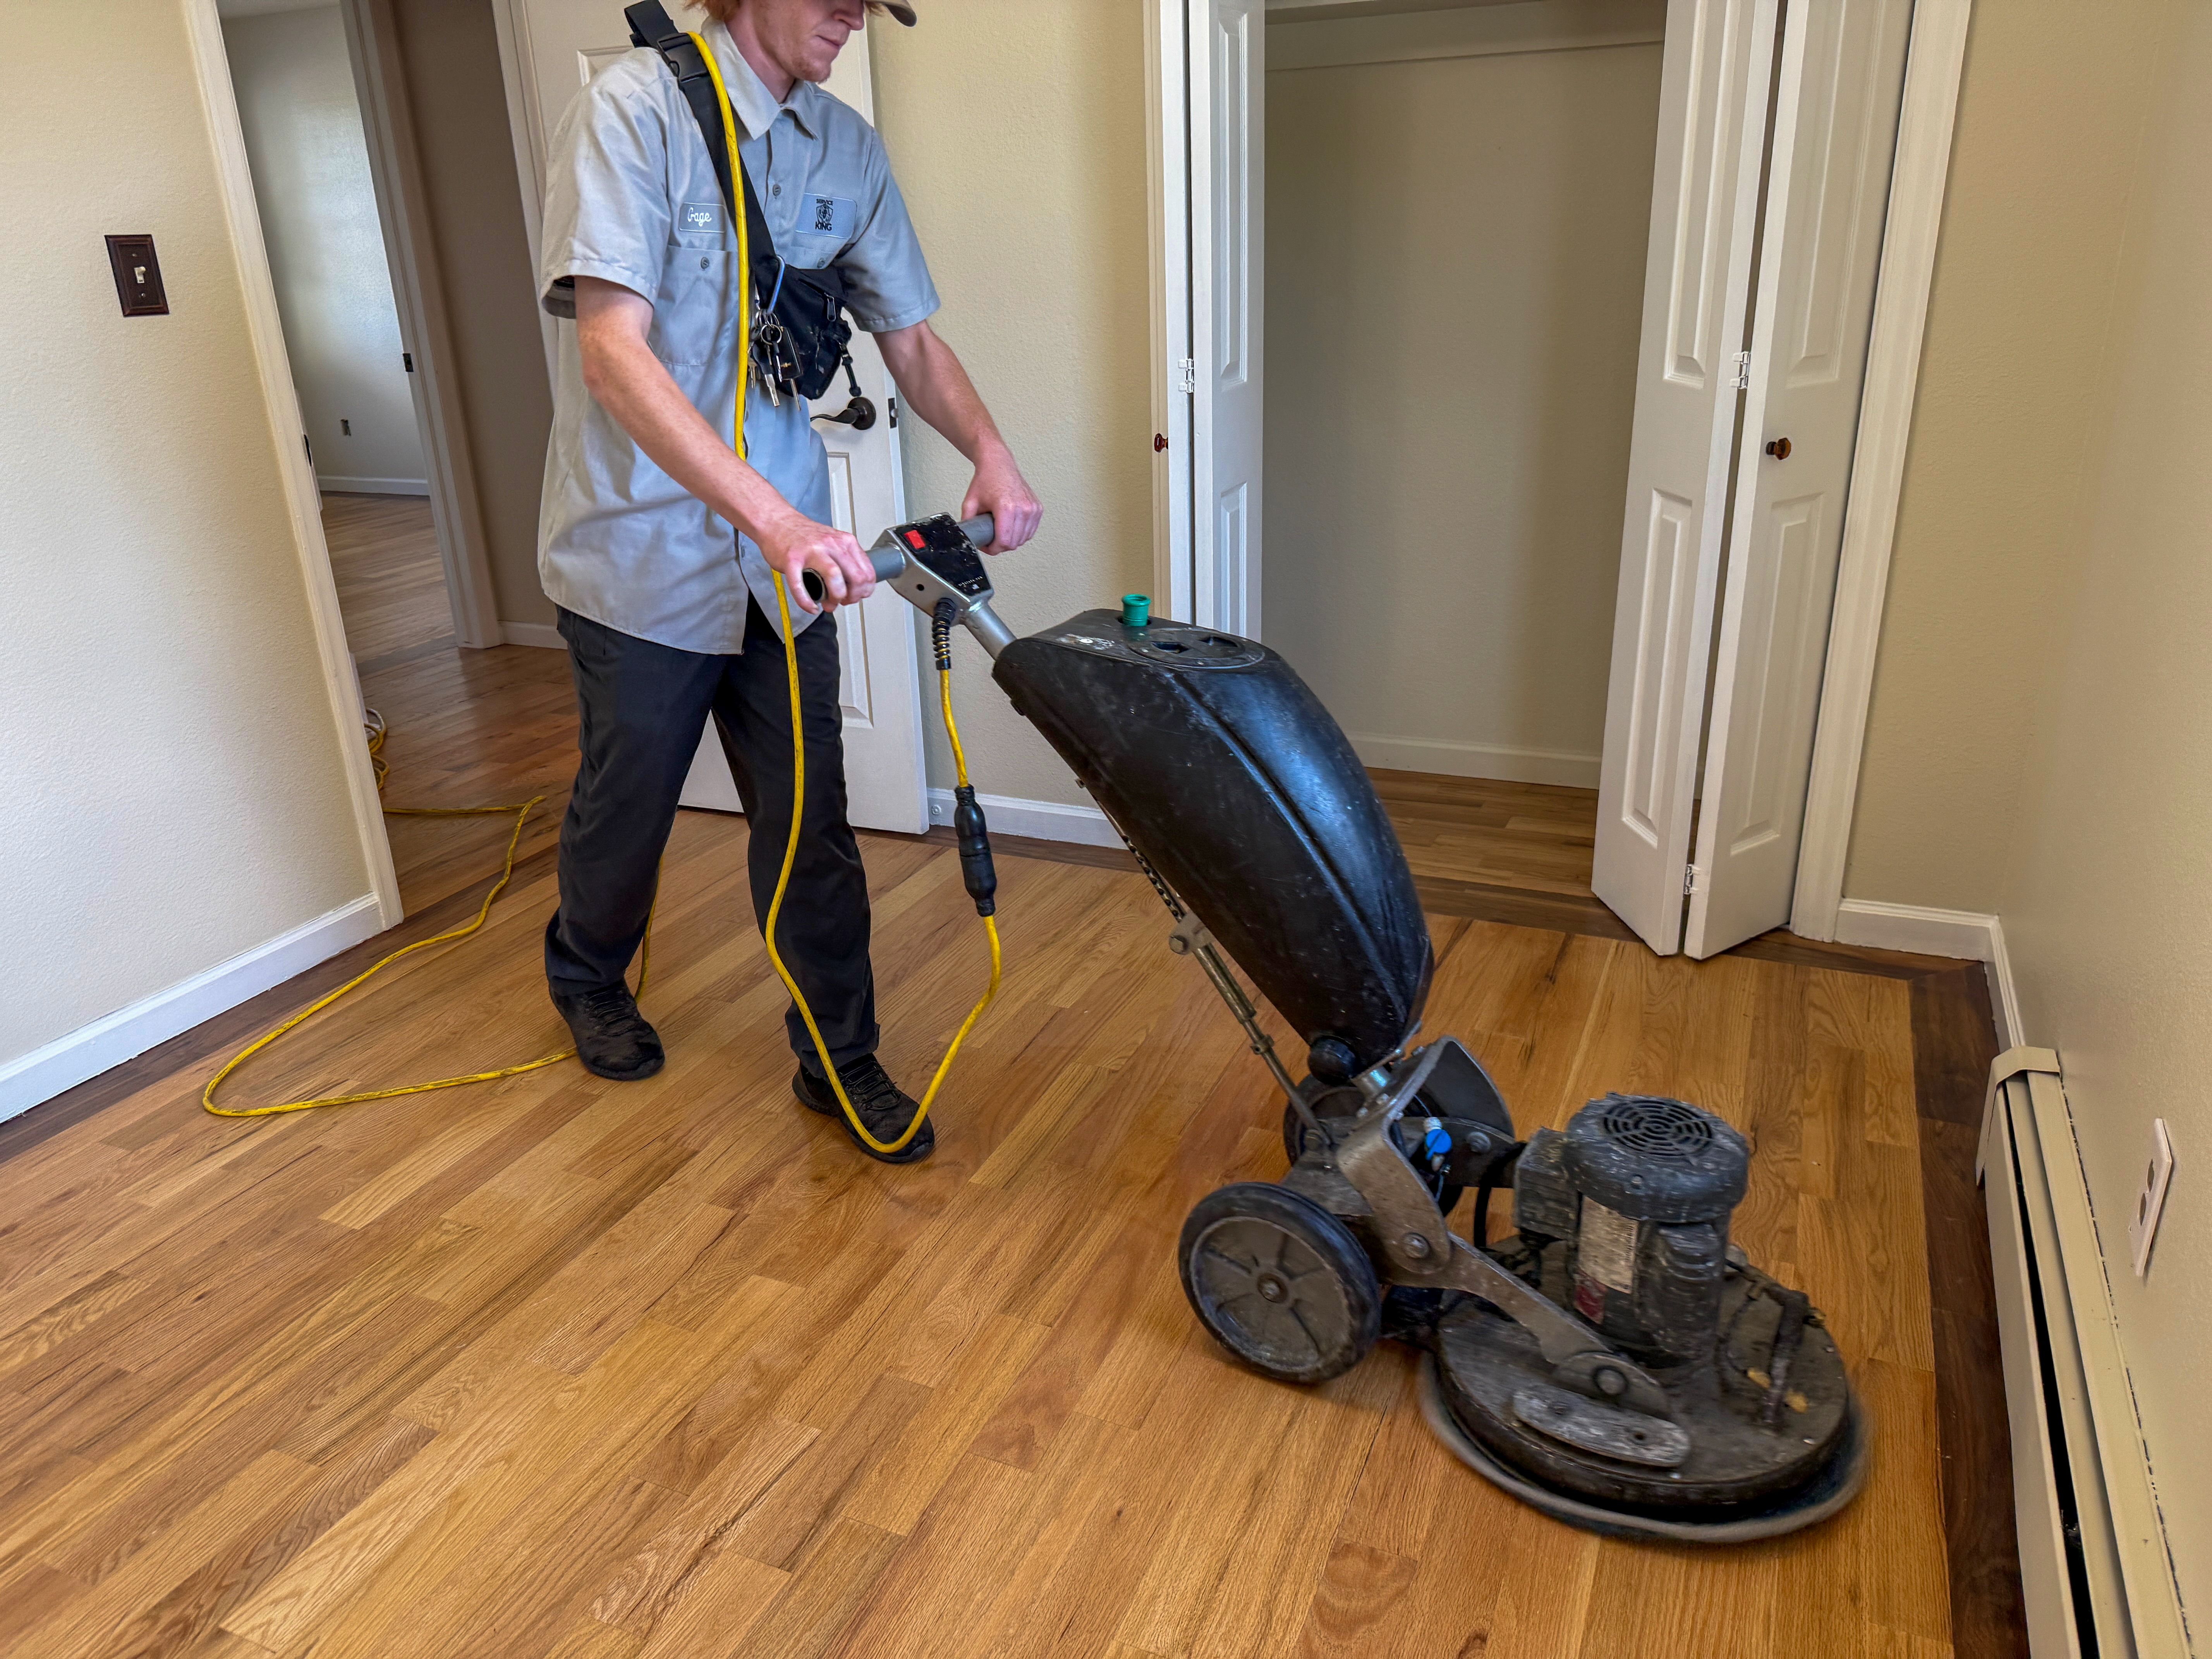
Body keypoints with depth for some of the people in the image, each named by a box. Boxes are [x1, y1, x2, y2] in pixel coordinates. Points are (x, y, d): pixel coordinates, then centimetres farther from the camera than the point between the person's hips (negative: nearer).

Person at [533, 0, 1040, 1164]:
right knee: (628, 800, 15)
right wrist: (773, 514, -38)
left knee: (809, 818, 6)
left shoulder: (848, 150, 3)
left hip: (786, 552, 4)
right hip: (644, 551, -4)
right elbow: (613, 352, -27)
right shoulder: (635, 110, -16)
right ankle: (587, 979, 44)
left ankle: (839, 1057, 22)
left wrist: (989, 449, -13)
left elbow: (909, 338, 8)